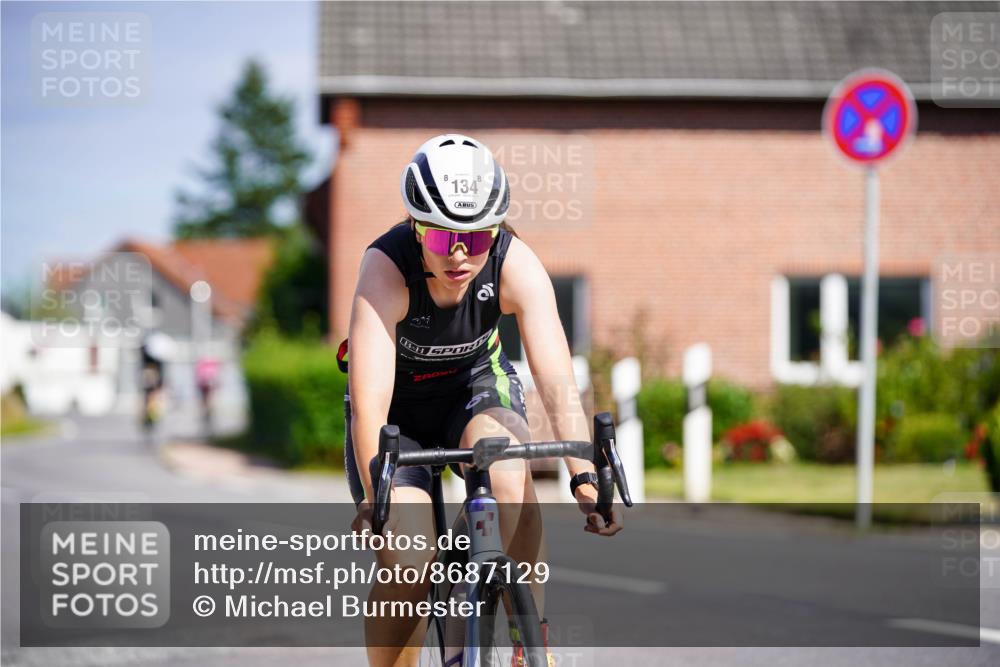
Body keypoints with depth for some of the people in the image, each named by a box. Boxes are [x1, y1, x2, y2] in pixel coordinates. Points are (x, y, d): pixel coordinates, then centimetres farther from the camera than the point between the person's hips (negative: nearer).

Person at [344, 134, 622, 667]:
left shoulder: (516, 266, -27)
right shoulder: (386, 268, -32)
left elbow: (558, 383, -33)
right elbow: (369, 401, -40)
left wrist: (585, 478, -48)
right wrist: (377, 497, -53)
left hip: (477, 388, 1)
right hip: (399, 408, -1)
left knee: (508, 468, -33)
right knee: (406, 563, -19)